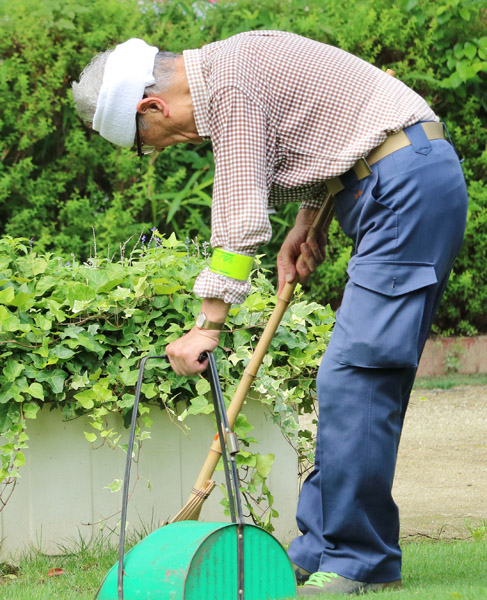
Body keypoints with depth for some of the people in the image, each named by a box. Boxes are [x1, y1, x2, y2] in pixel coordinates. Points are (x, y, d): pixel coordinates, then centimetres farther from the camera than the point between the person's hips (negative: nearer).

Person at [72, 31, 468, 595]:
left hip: (409, 185, -11)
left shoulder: (228, 86, -14)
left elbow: (240, 217, -17)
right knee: (353, 376, 9)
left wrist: (207, 324, -15)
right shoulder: (235, 64, 17)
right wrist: (305, 224, 16)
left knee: (355, 374, -12)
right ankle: (319, 551, 10)